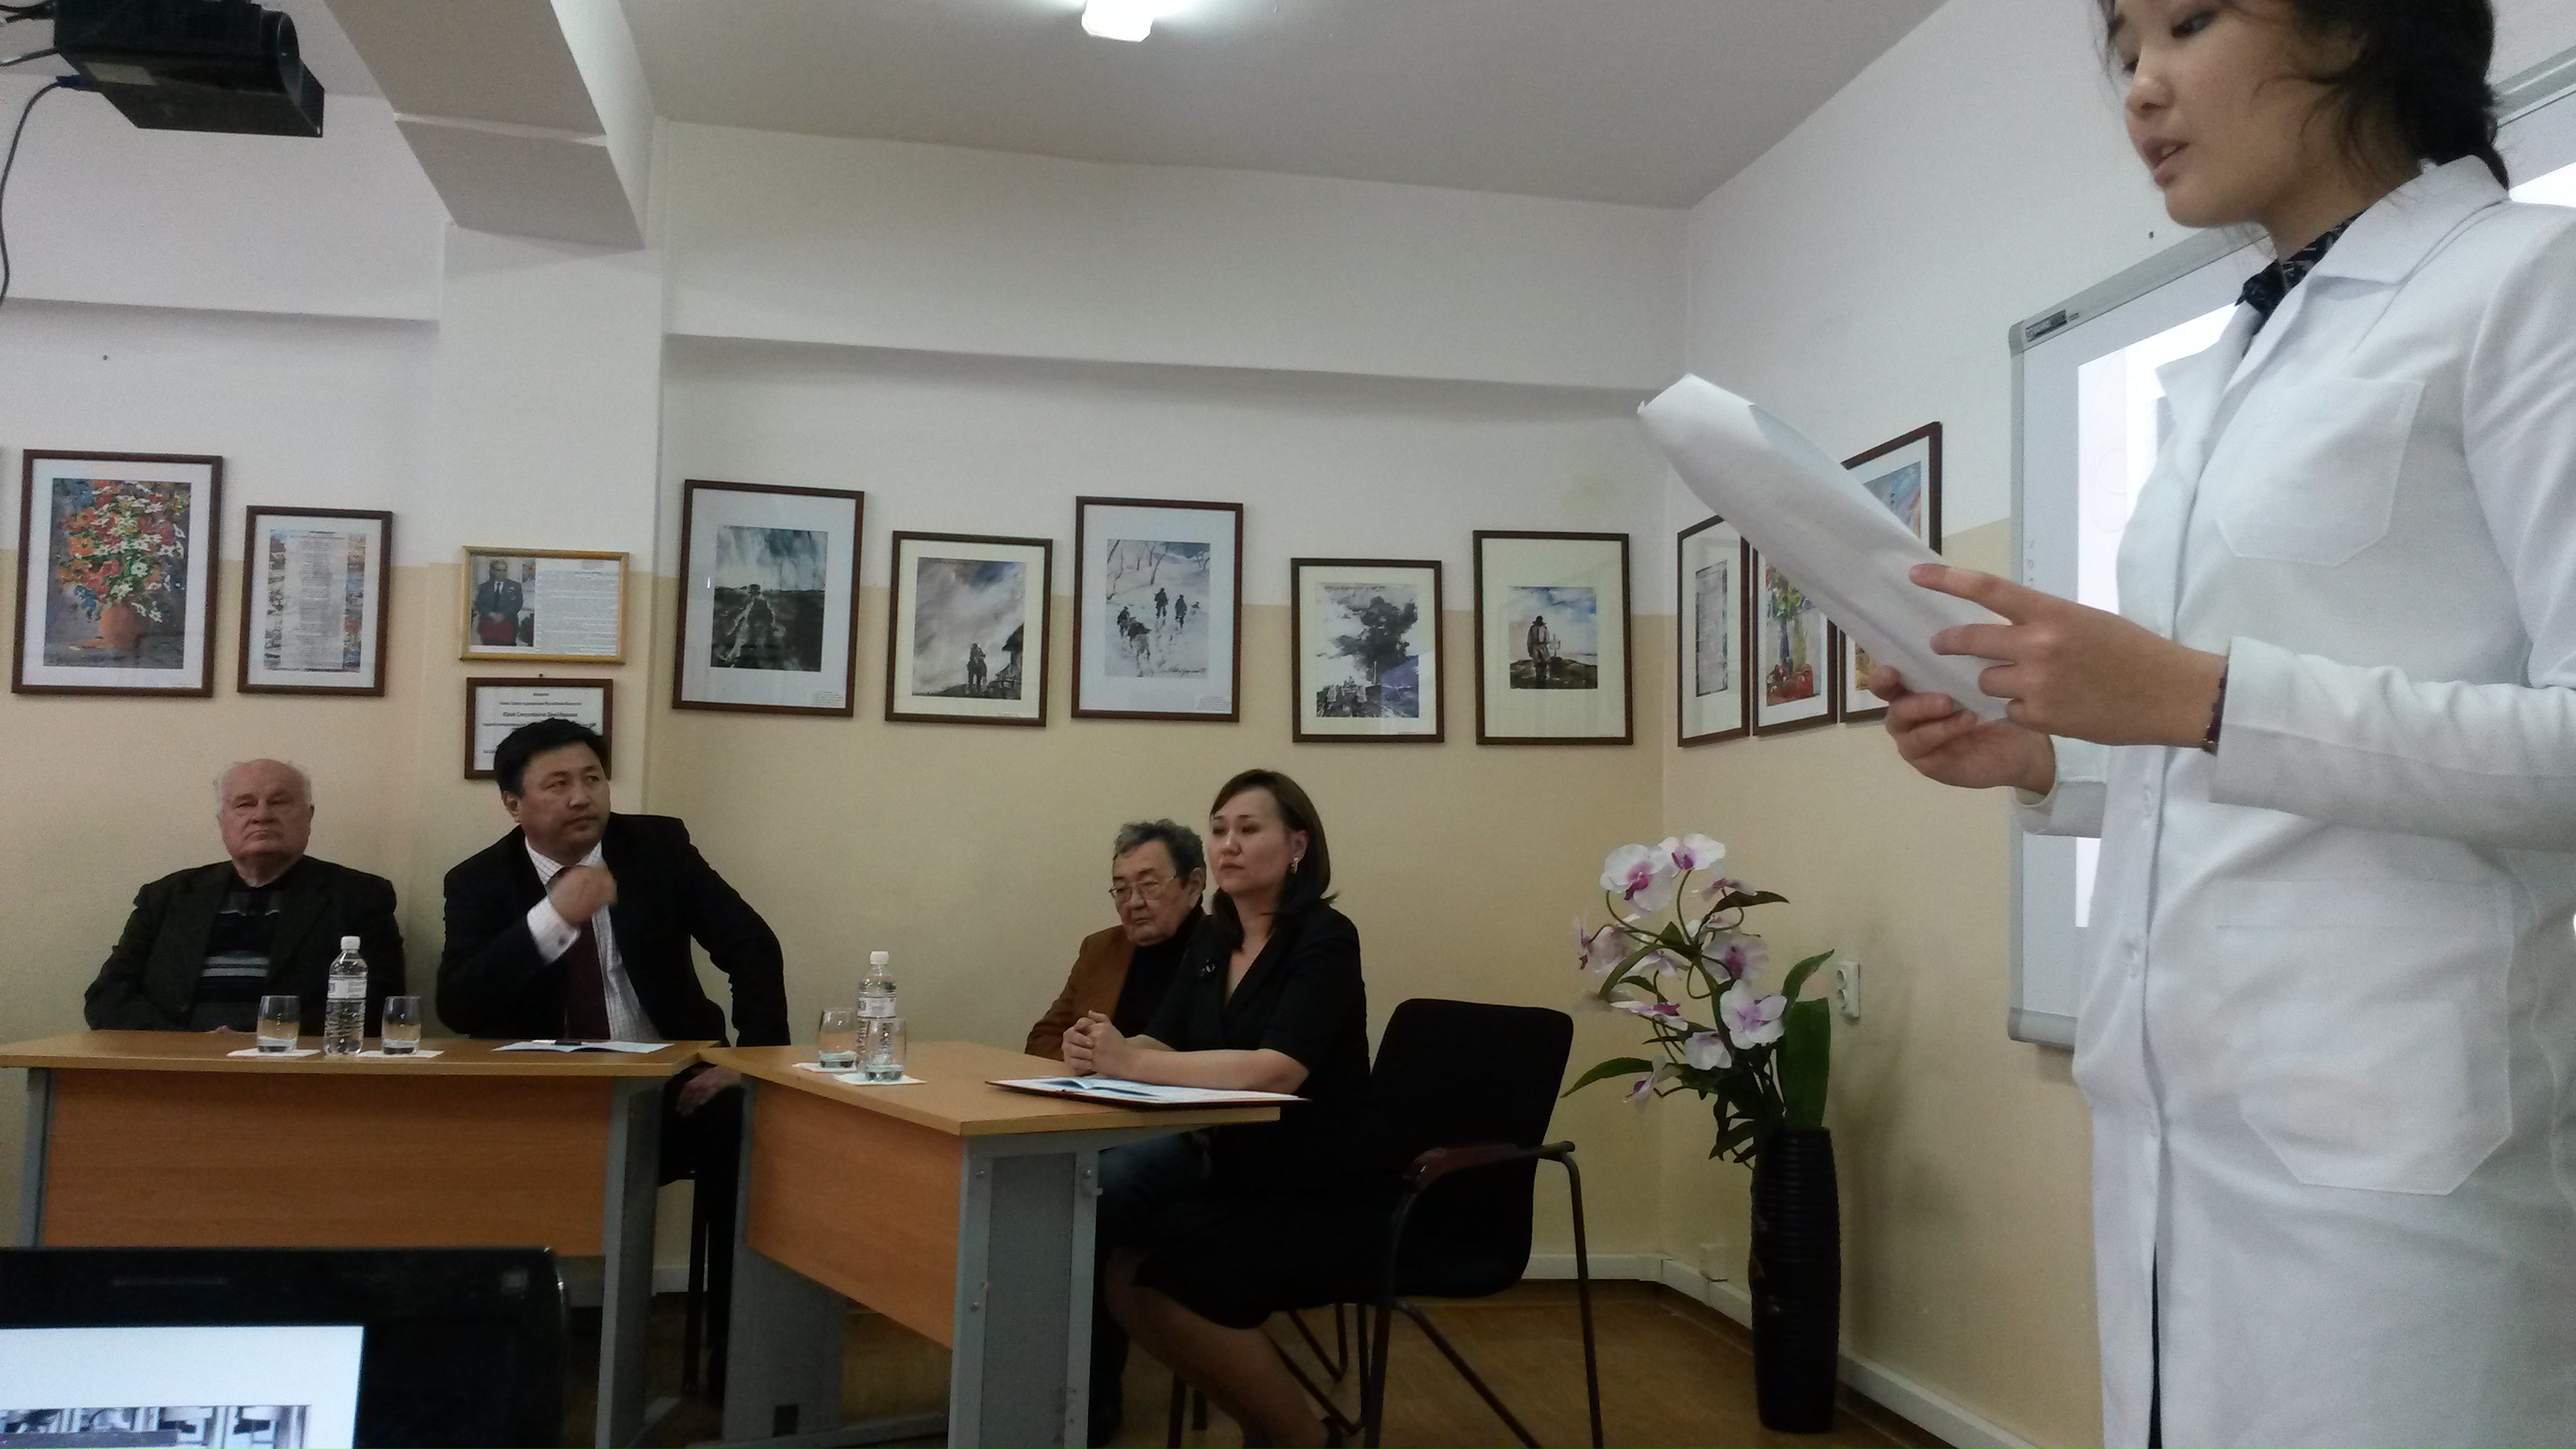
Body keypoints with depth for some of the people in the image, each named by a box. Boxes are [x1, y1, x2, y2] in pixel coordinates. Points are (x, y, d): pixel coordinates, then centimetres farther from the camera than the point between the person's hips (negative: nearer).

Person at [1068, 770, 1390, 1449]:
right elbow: (1161, 1045, 0)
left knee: (1172, 1283, -23)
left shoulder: (1325, 940, -16)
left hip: (1330, 1196, -7)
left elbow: (1277, 1070, -30)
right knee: (1122, 1273, -13)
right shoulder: (1213, 940, 8)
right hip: (1242, 1181, 7)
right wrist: (1104, 1052, -24)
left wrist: (1131, 1064, -34)